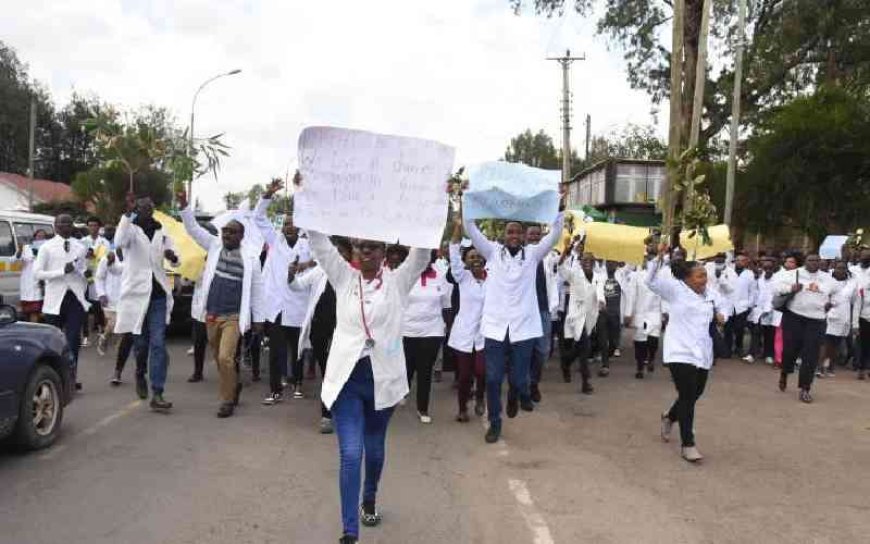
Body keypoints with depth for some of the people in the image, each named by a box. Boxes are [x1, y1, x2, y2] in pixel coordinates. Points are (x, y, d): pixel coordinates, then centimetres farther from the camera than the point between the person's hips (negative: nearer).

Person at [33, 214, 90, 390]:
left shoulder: (80, 248, 11)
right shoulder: (47, 247, 1)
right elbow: (37, 273, -5)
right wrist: (62, 271, -13)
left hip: (75, 298, 2)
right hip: (55, 298, -2)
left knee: (74, 339, -4)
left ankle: (72, 376, -1)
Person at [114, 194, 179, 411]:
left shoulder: (161, 233, 11)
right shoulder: (131, 229, -2)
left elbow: (176, 262, 14)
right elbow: (119, 242, -25)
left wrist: (172, 257, -11)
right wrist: (128, 212, -32)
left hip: (158, 295, 3)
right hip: (136, 293, -2)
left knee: (158, 343, -6)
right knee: (141, 342, 7)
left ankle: (157, 394, -8)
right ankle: (140, 375, 39)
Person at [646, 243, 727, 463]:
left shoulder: (711, 293, 10)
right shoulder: (676, 289, -7)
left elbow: (724, 304, 29)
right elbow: (652, 280, -18)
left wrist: (722, 315, 7)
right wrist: (659, 257, -29)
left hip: (702, 353, 7)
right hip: (681, 352, -6)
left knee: (694, 395, 16)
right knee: (687, 397, -8)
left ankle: (669, 417, 46)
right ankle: (687, 444, 2)